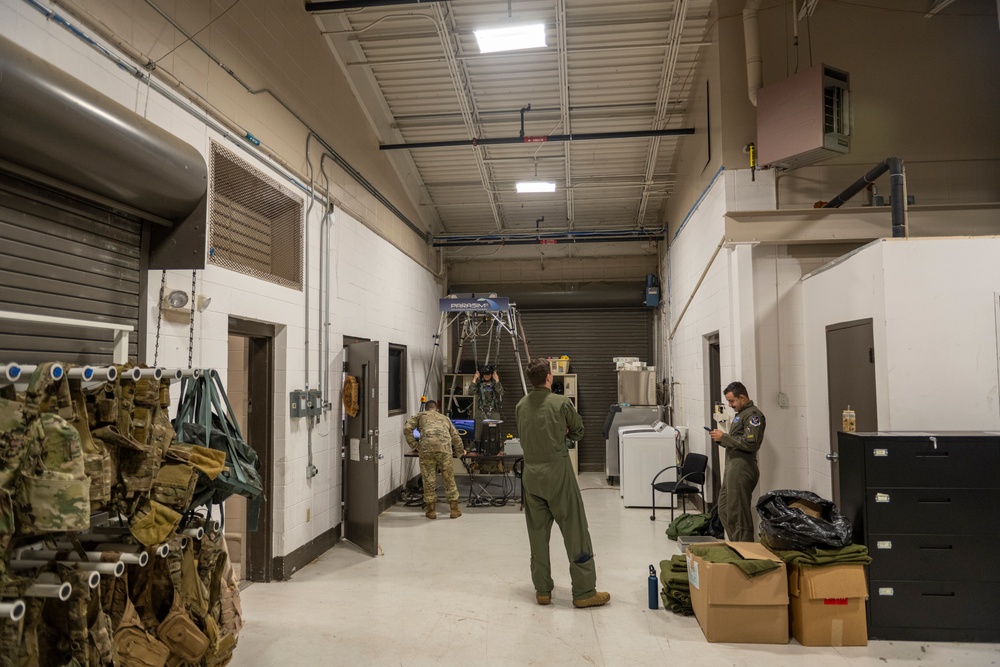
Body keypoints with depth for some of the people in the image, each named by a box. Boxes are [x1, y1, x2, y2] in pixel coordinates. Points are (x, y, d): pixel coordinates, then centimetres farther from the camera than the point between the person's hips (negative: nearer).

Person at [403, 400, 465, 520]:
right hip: (445, 447, 2)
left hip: (426, 446, -2)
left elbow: (407, 428, 10)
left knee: (428, 478, 8)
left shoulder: (420, 415, 26)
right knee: (448, 477, 12)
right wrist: (460, 452, 49)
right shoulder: (445, 418, 33)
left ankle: (431, 510, 15)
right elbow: (456, 436, 34)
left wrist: (414, 445, 15)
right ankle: (454, 509, 16)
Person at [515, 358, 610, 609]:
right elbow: (578, 432, 5)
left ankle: (542, 590, 18)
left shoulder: (521, 406, 4)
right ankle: (584, 592, 7)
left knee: (537, 532, 11)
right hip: (557, 470, -5)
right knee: (575, 532, 3)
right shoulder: (561, 403, -9)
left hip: (531, 473, 5)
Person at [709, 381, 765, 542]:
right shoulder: (741, 413, 20)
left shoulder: (753, 414, -11)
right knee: (724, 510, 13)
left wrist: (724, 437, -15)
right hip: (733, 467, 10)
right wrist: (721, 439, 7)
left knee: (738, 514, -5)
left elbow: (750, 444, -21)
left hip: (742, 468, -10)